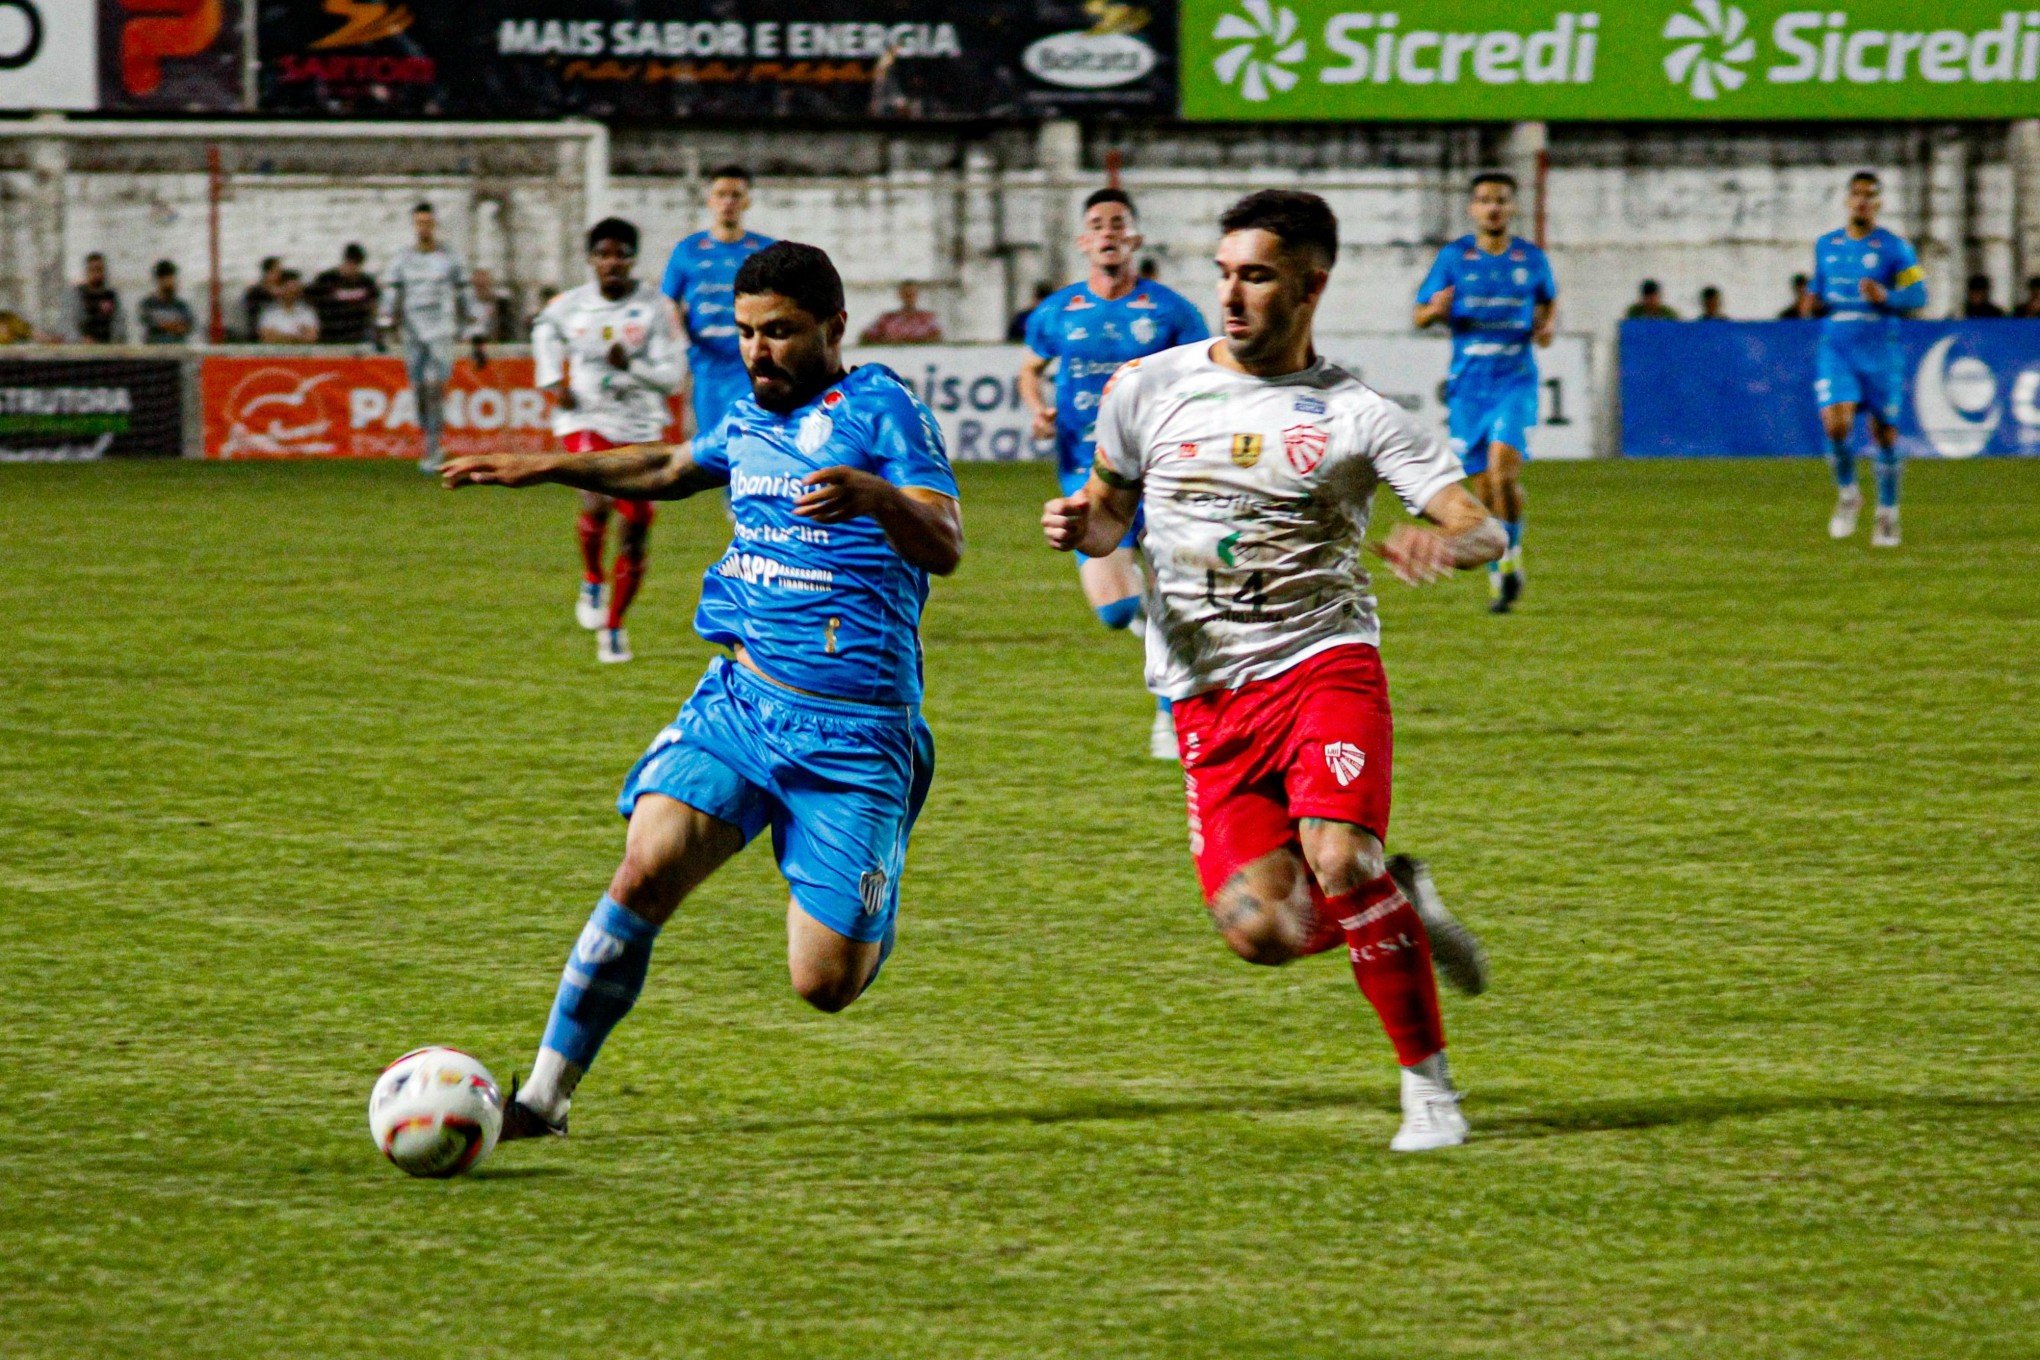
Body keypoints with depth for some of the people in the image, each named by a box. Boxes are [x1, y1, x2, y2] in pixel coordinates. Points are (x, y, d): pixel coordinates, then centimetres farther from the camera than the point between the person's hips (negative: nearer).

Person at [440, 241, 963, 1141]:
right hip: (738, 696, 5)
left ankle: (870, 910, 29)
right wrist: (545, 468, 33)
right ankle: (546, 1094, -14)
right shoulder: (750, 418, 13)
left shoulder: (880, 409, -7)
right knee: (648, 867, -20)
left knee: (825, 986, -8)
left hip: (852, 729, -5)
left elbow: (946, 547, -21)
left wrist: (876, 495, -40)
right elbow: (671, 469, 37)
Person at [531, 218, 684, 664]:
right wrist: (554, 381, 11)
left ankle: (613, 625, 17)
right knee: (597, 504, -25)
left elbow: (671, 376, -9)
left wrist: (632, 367, -27)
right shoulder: (571, 305, 0)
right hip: (585, 421, -1)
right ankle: (592, 581, 5)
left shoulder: (656, 308, -6)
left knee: (637, 523, 0)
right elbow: (545, 329, 24)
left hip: (639, 427, 1)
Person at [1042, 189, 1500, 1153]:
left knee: (1338, 862, -27)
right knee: (1262, 931, -15)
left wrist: (1444, 543, -31)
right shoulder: (1149, 388, 7)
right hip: (1207, 699, 2)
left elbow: (1484, 531, -7)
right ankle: (1400, 906, 20)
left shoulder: (1356, 416, 0)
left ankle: (1428, 1084, -8)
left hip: (1325, 664, -2)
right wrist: (1081, 528, -2)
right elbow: (1113, 510, 22)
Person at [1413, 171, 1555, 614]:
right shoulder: (1453, 257, 2)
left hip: (1515, 381, -1)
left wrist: (1546, 326, 1)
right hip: (1468, 385, 1)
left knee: (1502, 466, -23)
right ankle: (1498, 578, 19)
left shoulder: (1532, 259, 4)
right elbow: (1421, 316, 5)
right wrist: (1436, 310, -18)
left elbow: (1549, 300, 23)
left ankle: (1511, 554, -1)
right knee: (1484, 486, 3)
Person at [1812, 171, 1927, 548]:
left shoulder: (1895, 247, -1)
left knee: (1884, 432, 2)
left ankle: (1888, 514, 17)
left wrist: (1885, 297, -22)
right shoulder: (1826, 245, 11)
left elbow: (1918, 295, -3)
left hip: (1880, 351, -2)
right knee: (1836, 422, -18)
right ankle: (1847, 494, 6)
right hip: (1835, 349, 2)